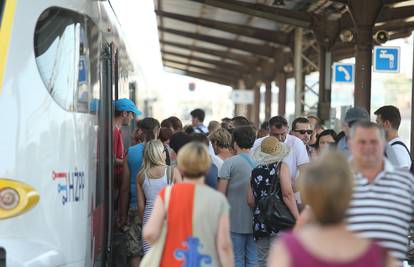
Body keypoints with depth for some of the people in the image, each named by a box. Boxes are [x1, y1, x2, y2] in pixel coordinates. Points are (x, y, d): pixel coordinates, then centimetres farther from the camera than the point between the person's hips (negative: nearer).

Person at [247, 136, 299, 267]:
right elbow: (288, 194, -14)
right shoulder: (281, 167, -5)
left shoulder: (255, 171, 7)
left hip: (260, 222, 4)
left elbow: (250, 201, 5)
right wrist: (298, 218, -13)